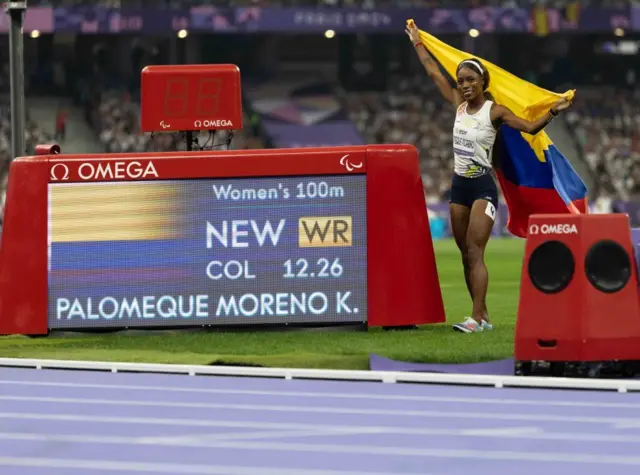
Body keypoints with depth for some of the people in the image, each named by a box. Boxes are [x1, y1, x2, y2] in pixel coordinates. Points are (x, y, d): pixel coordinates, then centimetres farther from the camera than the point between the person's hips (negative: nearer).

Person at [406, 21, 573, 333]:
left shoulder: (495, 111, -9)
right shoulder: (459, 104, 7)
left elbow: (531, 127, -13)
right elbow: (433, 72, 16)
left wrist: (554, 112, -29)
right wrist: (416, 42, 23)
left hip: (483, 187, -6)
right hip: (459, 186, 6)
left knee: (474, 252, -14)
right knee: (466, 255, 5)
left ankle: (477, 318, -18)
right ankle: (483, 316, 9)